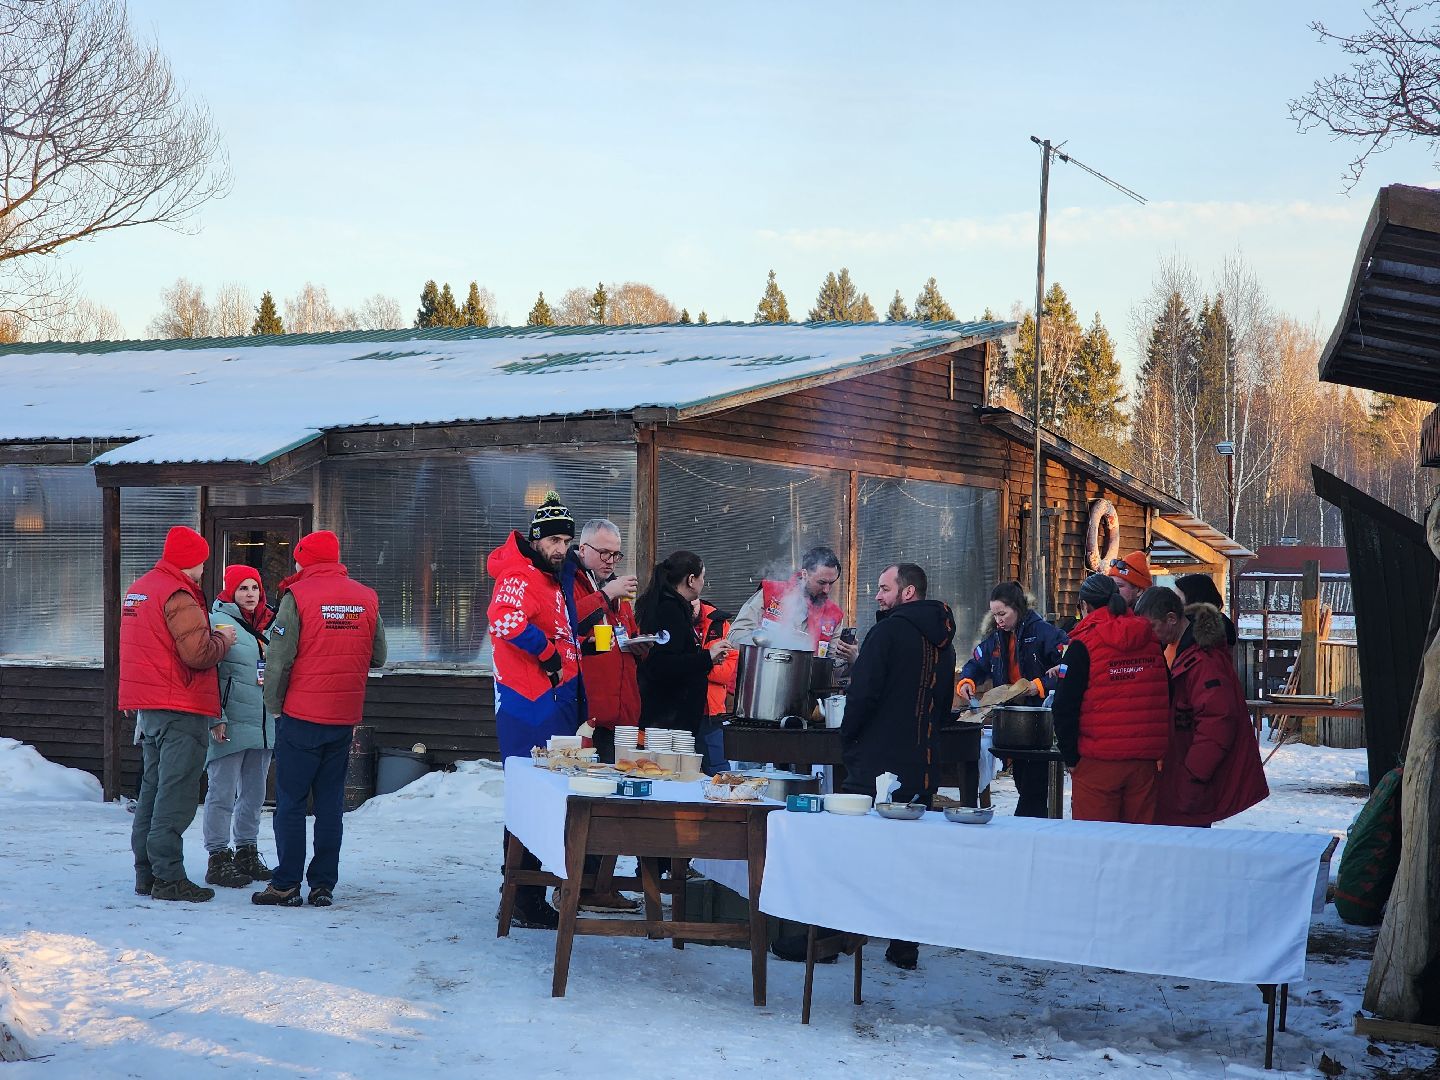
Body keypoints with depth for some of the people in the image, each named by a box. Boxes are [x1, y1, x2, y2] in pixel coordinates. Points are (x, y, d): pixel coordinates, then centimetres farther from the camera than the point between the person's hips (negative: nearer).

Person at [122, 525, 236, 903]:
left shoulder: (138, 589, 15)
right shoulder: (179, 595, -15)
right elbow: (198, 653, -22)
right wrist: (223, 639, -4)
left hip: (147, 707, 10)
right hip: (180, 709, -10)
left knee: (153, 789, 14)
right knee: (176, 796, -7)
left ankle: (146, 873, 17)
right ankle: (169, 878, -7)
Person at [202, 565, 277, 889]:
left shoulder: (268, 625, 14)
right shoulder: (217, 622, -7)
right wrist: (216, 718, -17)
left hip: (264, 725, 7)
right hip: (230, 726, -7)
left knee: (254, 793, 14)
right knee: (223, 794, -4)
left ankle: (247, 854, 25)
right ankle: (218, 859, 1)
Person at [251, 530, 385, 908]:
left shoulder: (297, 596, -10)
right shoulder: (367, 598, 4)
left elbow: (278, 660, -11)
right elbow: (378, 657, 9)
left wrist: (274, 705, 1)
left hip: (301, 715, -4)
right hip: (345, 718, 4)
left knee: (291, 802, 3)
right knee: (330, 802, 10)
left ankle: (286, 884, 3)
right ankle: (324, 884, 10)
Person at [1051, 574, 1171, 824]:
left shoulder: (1083, 645, -7)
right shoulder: (1152, 640, 8)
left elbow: (1064, 707, -9)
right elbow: (1166, 700, 14)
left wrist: (1071, 757, 1)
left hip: (1096, 765, -5)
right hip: (1144, 762, 5)